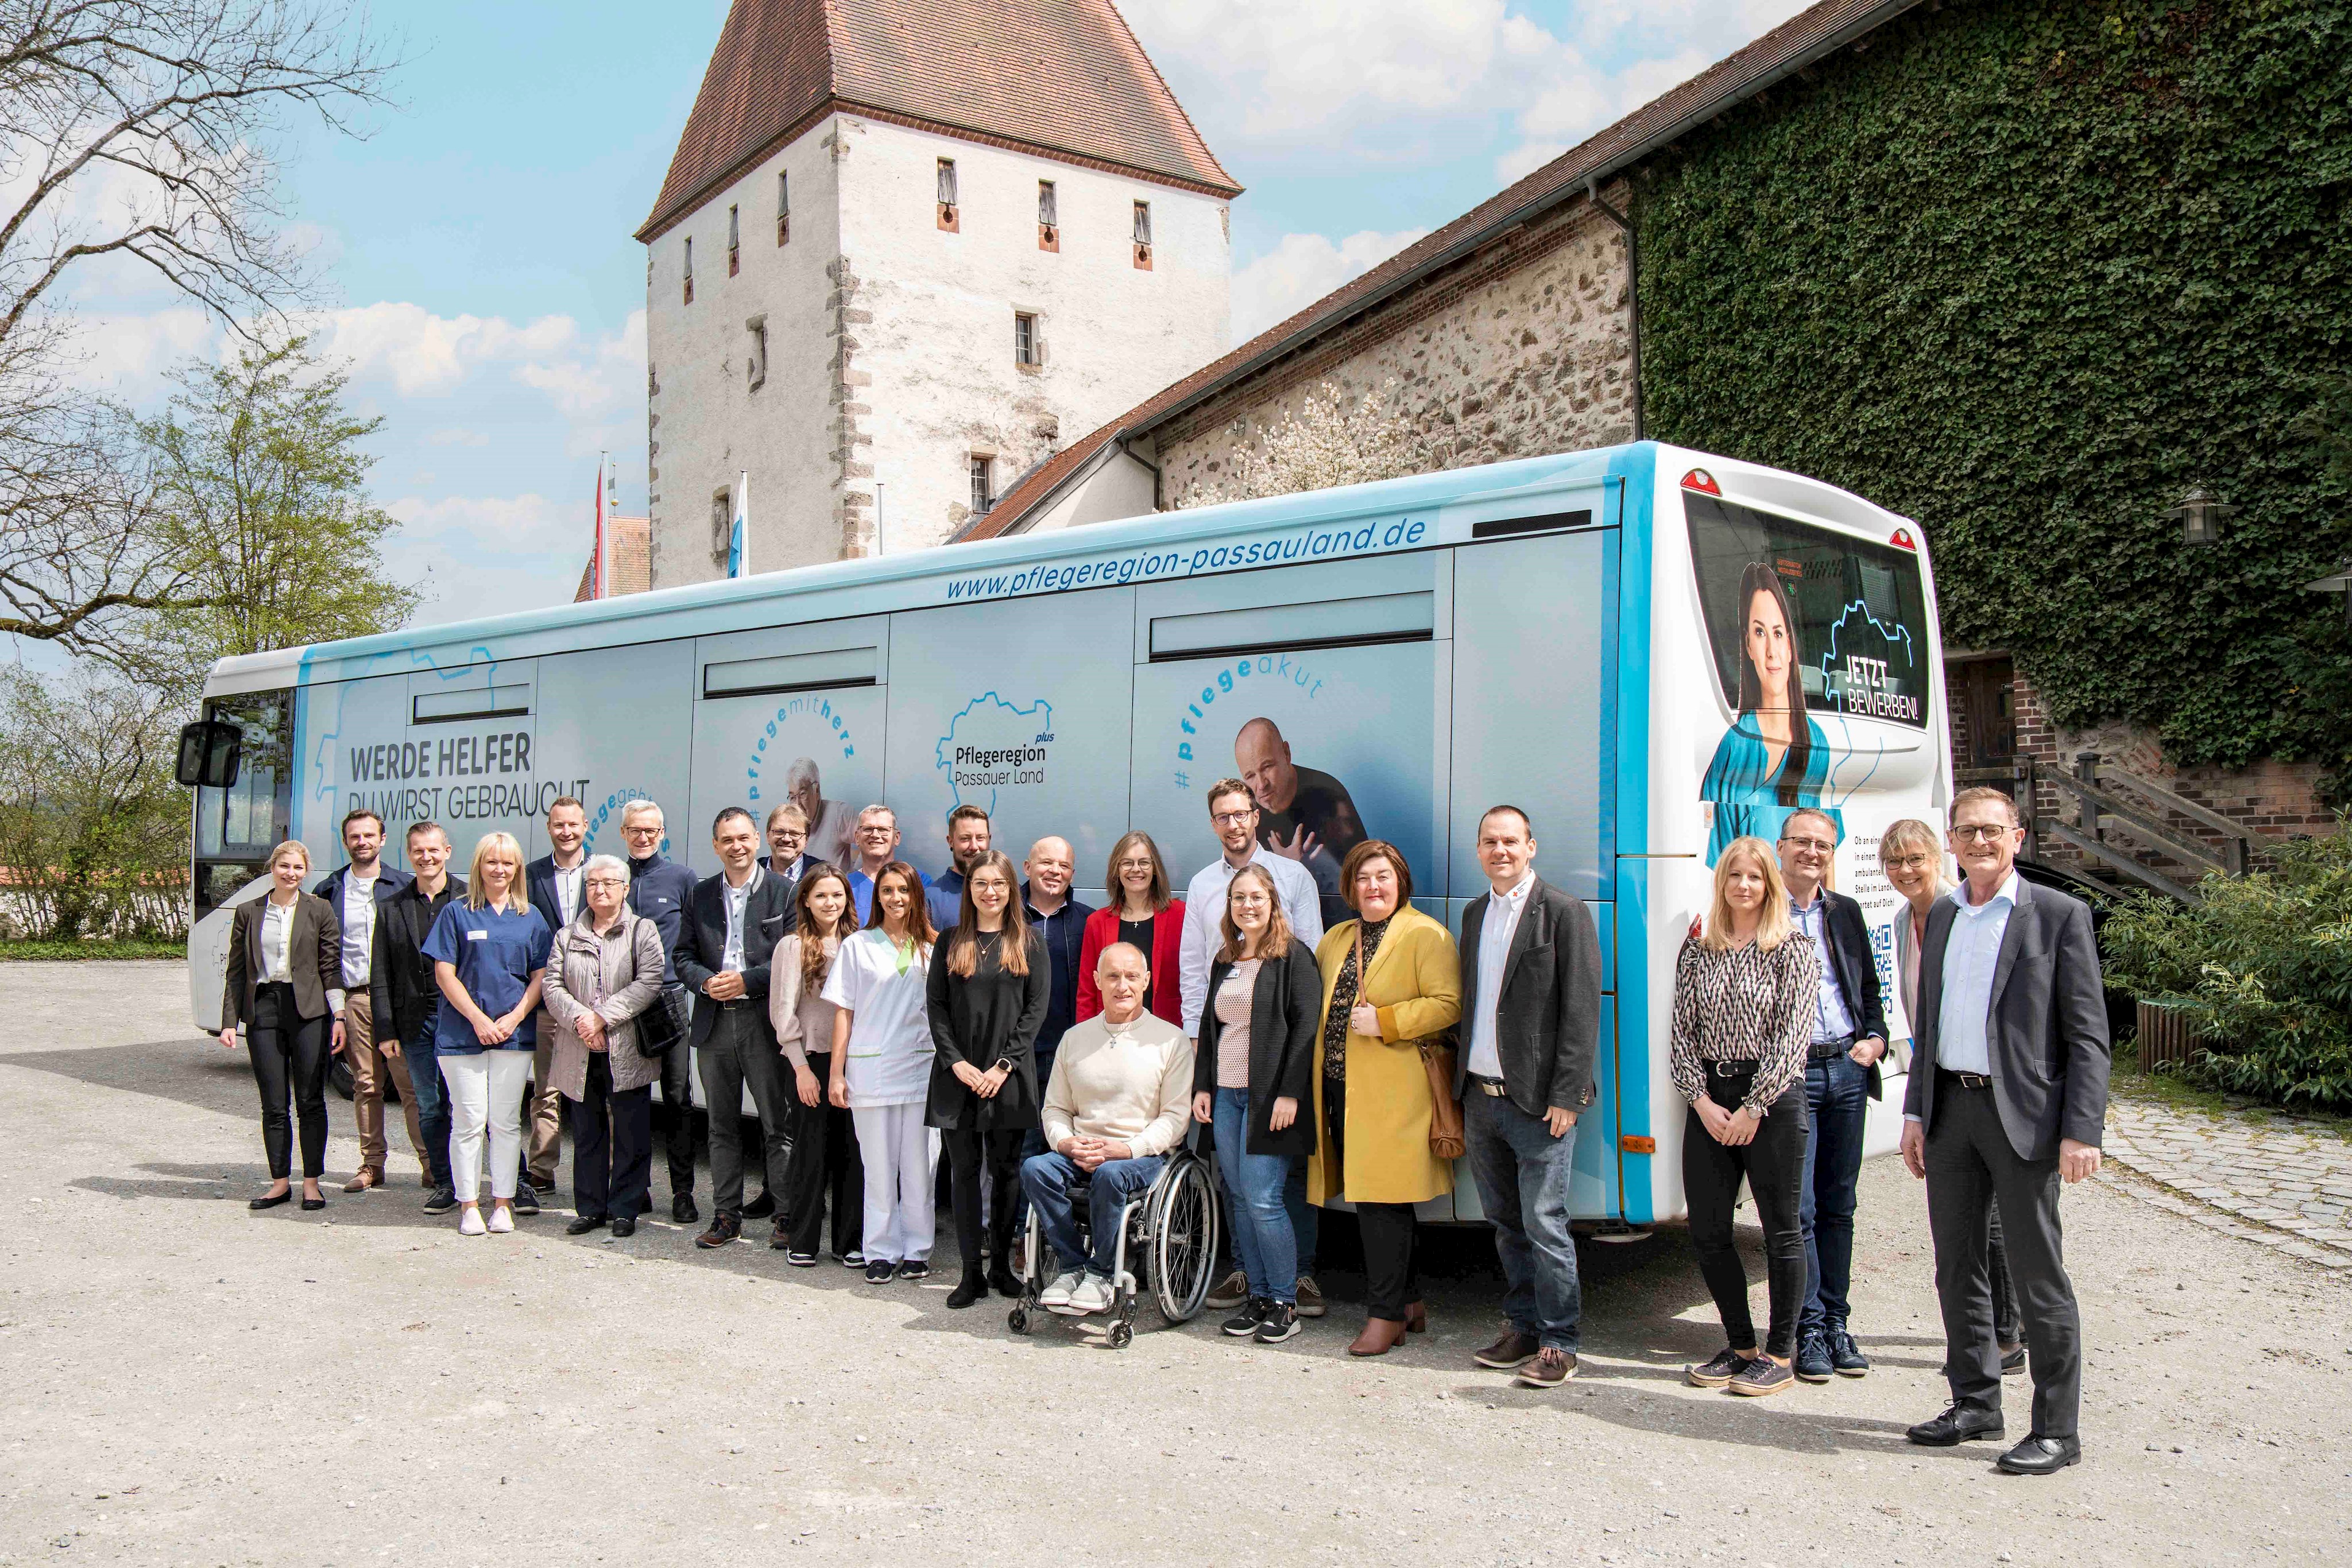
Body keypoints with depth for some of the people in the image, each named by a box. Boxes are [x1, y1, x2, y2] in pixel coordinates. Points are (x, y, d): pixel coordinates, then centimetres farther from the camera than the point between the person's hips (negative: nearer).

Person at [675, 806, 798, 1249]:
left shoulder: (784, 892, -1)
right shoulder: (701, 895, 11)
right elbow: (684, 956, 11)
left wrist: (747, 980, -15)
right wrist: (706, 981, -9)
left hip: (764, 1022, -4)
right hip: (714, 1024, 4)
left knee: (778, 1124, -1)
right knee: (722, 1126, 11)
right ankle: (726, 1215, 19)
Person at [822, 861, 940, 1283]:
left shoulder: (931, 948, 9)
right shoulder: (857, 946, 6)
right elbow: (844, 1012, 5)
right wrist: (837, 1073, 0)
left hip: (922, 1069, 1)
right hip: (869, 1070, -1)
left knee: (919, 1165, 2)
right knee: (878, 1167, 3)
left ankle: (916, 1251, 13)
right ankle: (881, 1252, 12)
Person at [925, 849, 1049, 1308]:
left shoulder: (1029, 941, 4)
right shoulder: (950, 943, 8)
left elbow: (1037, 1006, -2)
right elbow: (936, 1005, 4)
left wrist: (1005, 1064, -9)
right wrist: (956, 1062, -8)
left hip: (1010, 1077, -1)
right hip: (958, 1075, 1)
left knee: (1005, 1170, 5)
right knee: (965, 1171, 2)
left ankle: (1001, 1265, 18)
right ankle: (971, 1272, 7)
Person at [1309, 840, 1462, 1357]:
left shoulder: (1426, 936, -4)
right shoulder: (1335, 939, 19)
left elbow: (1449, 1004, -12)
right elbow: (1317, 999, 29)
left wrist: (1385, 1021, -18)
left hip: (1392, 1092, -7)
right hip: (1341, 1087, 7)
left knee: (1381, 1199, -8)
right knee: (1370, 1200, 11)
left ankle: (1387, 1314, 2)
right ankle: (1410, 1301, 23)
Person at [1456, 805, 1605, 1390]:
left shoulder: (1564, 913, -7)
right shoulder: (1475, 913, 13)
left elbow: (1581, 1011, -10)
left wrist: (1566, 1097, -15)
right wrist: (1459, 1087, 11)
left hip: (1537, 1100, -6)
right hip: (1480, 1096, 6)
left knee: (1544, 1224, -4)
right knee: (1505, 1224, 13)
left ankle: (1560, 1343, 7)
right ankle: (1523, 1326, 24)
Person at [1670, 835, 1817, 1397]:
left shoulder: (1793, 949, -2)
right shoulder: (1698, 950, 9)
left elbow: (1792, 1036, -8)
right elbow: (1681, 1033, 6)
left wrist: (1753, 1108, -12)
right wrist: (1702, 1101, -6)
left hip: (1772, 1097, -4)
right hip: (1709, 1101, 4)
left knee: (1781, 1229, 3)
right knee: (1707, 1232, 6)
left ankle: (1779, 1353, 16)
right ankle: (1740, 1345, 22)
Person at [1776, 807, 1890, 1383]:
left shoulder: (1846, 912, 12)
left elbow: (1869, 989, 18)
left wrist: (1876, 1039, 2)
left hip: (1847, 1070, 5)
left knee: (1838, 1206, 11)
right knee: (1798, 1207, -4)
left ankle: (1836, 1323, 20)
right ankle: (1809, 1328, 6)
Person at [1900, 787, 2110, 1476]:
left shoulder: (2059, 916, -4)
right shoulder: (1942, 918, 14)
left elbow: (2087, 1033, -7)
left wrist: (2081, 1130, -14)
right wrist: (1915, 1111, 13)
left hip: (2022, 1114, -6)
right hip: (1949, 1109, 6)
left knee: (2039, 1275, 0)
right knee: (1957, 1266, 13)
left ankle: (2057, 1430, 9)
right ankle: (1975, 1402, 27)